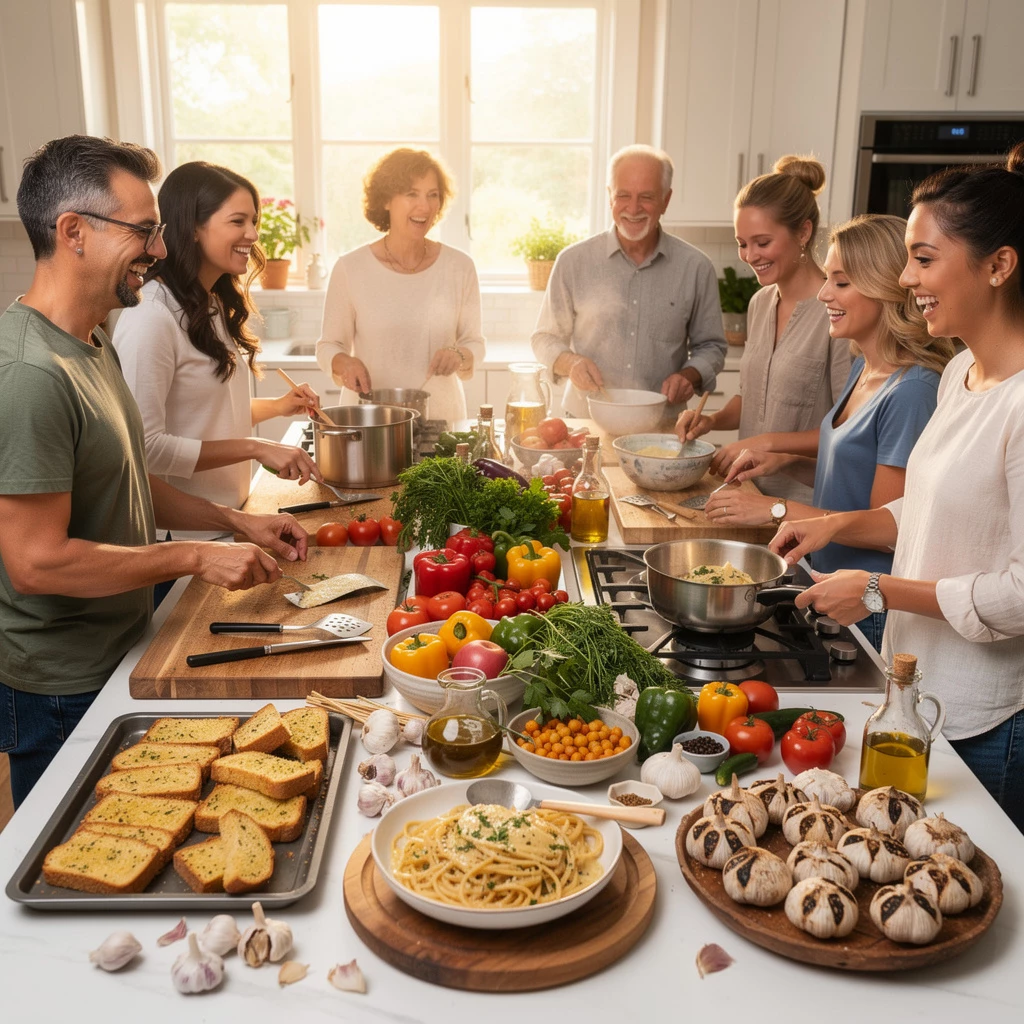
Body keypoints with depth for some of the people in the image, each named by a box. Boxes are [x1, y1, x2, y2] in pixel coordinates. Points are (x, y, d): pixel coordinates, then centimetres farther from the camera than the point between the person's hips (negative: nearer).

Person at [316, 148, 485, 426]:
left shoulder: (459, 267, 0)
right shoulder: (350, 268, -3)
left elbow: (474, 342, 9)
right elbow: (329, 345, 6)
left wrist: (459, 357, -12)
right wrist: (345, 362, -14)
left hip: (441, 414, 1)